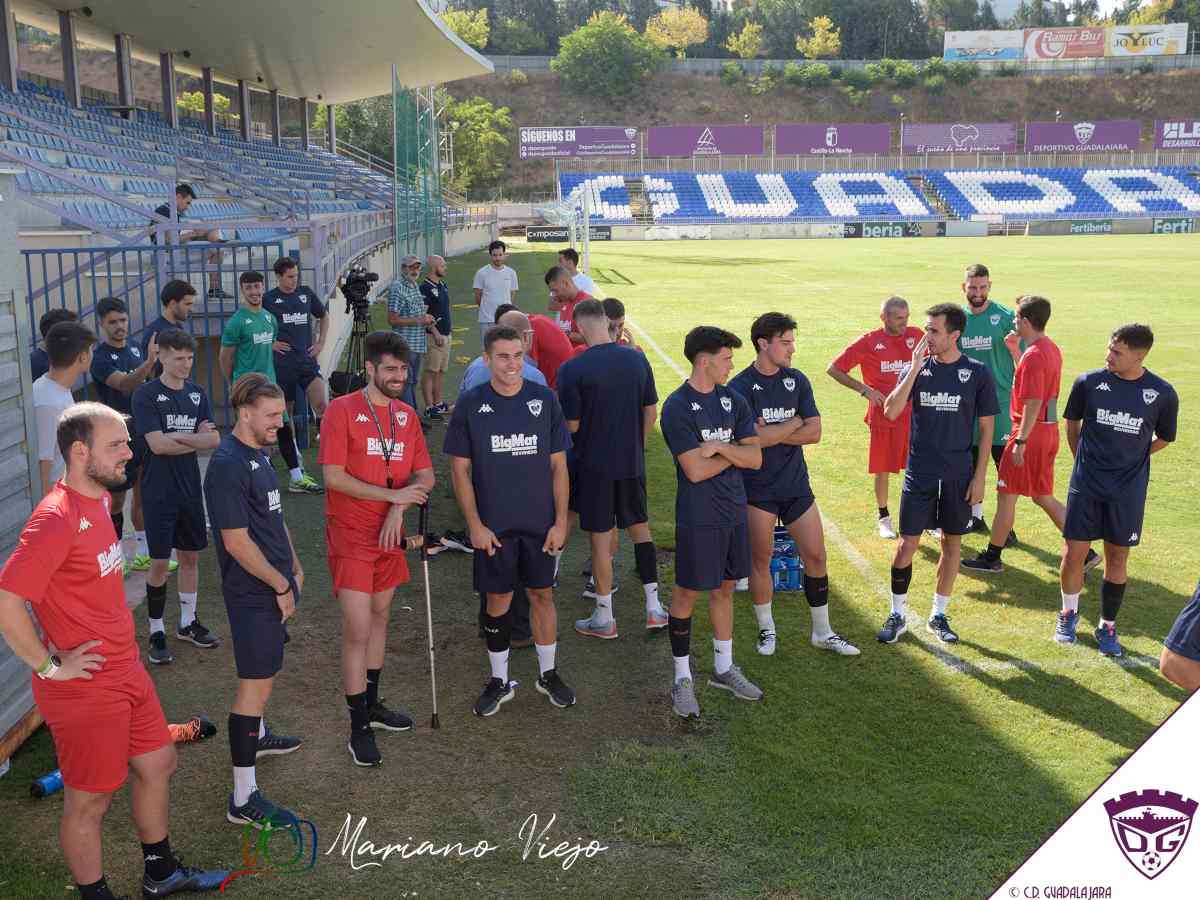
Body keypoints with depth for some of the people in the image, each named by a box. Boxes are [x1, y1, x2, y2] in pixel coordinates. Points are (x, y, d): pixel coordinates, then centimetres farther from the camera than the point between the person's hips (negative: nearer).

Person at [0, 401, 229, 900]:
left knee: (158, 763, 22)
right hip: (85, 688, -9)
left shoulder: (99, 499, 5)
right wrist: (48, 665, -20)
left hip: (126, 669, 10)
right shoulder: (55, 520, -25)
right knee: (90, 802, 9)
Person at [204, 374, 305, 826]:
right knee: (256, 683, -7)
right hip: (253, 592, -10)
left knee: (267, 668, 27)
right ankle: (244, 798, 0)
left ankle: (257, 735, 50)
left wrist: (293, 567, 17)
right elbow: (237, 542, -24)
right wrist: (281, 586, -16)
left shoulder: (258, 453, 9)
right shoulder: (227, 465, -22)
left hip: (274, 584, 10)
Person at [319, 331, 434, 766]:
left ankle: (372, 705, 32)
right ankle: (359, 728, 4)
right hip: (351, 535, -6)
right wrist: (393, 495, -17)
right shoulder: (342, 410, -11)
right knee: (357, 629, -7)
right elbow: (334, 477, -16)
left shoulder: (407, 415, 7)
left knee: (380, 616, 17)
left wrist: (398, 510, -12)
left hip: (390, 534, 6)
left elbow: (425, 476, 6)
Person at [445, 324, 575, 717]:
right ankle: (499, 681, 25)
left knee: (542, 595, 12)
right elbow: (460, 470, -2)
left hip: (540, 523, 1)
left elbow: (558, 466, 2)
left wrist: (560, 521, -2)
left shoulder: (544, 400, -2)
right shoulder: (470, 404, -5)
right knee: (497, 600, 8)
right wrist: (475, 525, -8)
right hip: (493, 526, -1)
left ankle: (548, 674, 29)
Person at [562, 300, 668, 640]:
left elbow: (571, 425, -12)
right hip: (633, 463, 4)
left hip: (594, 466, -4)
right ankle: (654, 608, 22)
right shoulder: (638, 360, -2)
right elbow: (651, 413, 5)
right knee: (639, 527, 20)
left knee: (600, 539, 6)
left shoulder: (573, 369, -16)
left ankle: (604, 619, 18)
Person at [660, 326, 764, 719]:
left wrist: (719, 447, -16)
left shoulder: (733, 400, 5)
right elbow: (695, 470, -20)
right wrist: (734, 452, -7)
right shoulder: (677, 407, -14)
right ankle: (682, 679, 16)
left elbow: (755, 458, -1)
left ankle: (724, 668, 31)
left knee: (726, 588, 16)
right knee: (687, 593, 3)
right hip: (698, 517, -6)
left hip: (734, 511, 6)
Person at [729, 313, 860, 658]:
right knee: (761, 559, 8)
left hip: (796, 484, 4)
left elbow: (814, 433, -5)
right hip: (757, 489, -4)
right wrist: (794, 423, -10)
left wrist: (770, 433, -15)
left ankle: (822, 632, 21)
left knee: (816, 556, 6)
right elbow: (751, 439, -22)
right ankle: (766, 629, 26)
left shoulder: (797, 380, 3)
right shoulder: (740, 387, -10)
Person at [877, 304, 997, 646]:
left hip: (958, 475, 0)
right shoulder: (919, 368, 0)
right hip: (919, 473, 0)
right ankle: (897, 615, 16)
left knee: (952, 543, 10)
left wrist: (979, 475, -3)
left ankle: (939, 615, 25)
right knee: (907, 545, 0)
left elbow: (986, 427, 1)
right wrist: (914, 370, -17)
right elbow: (891, 412, -11)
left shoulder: (977, 373, -3)